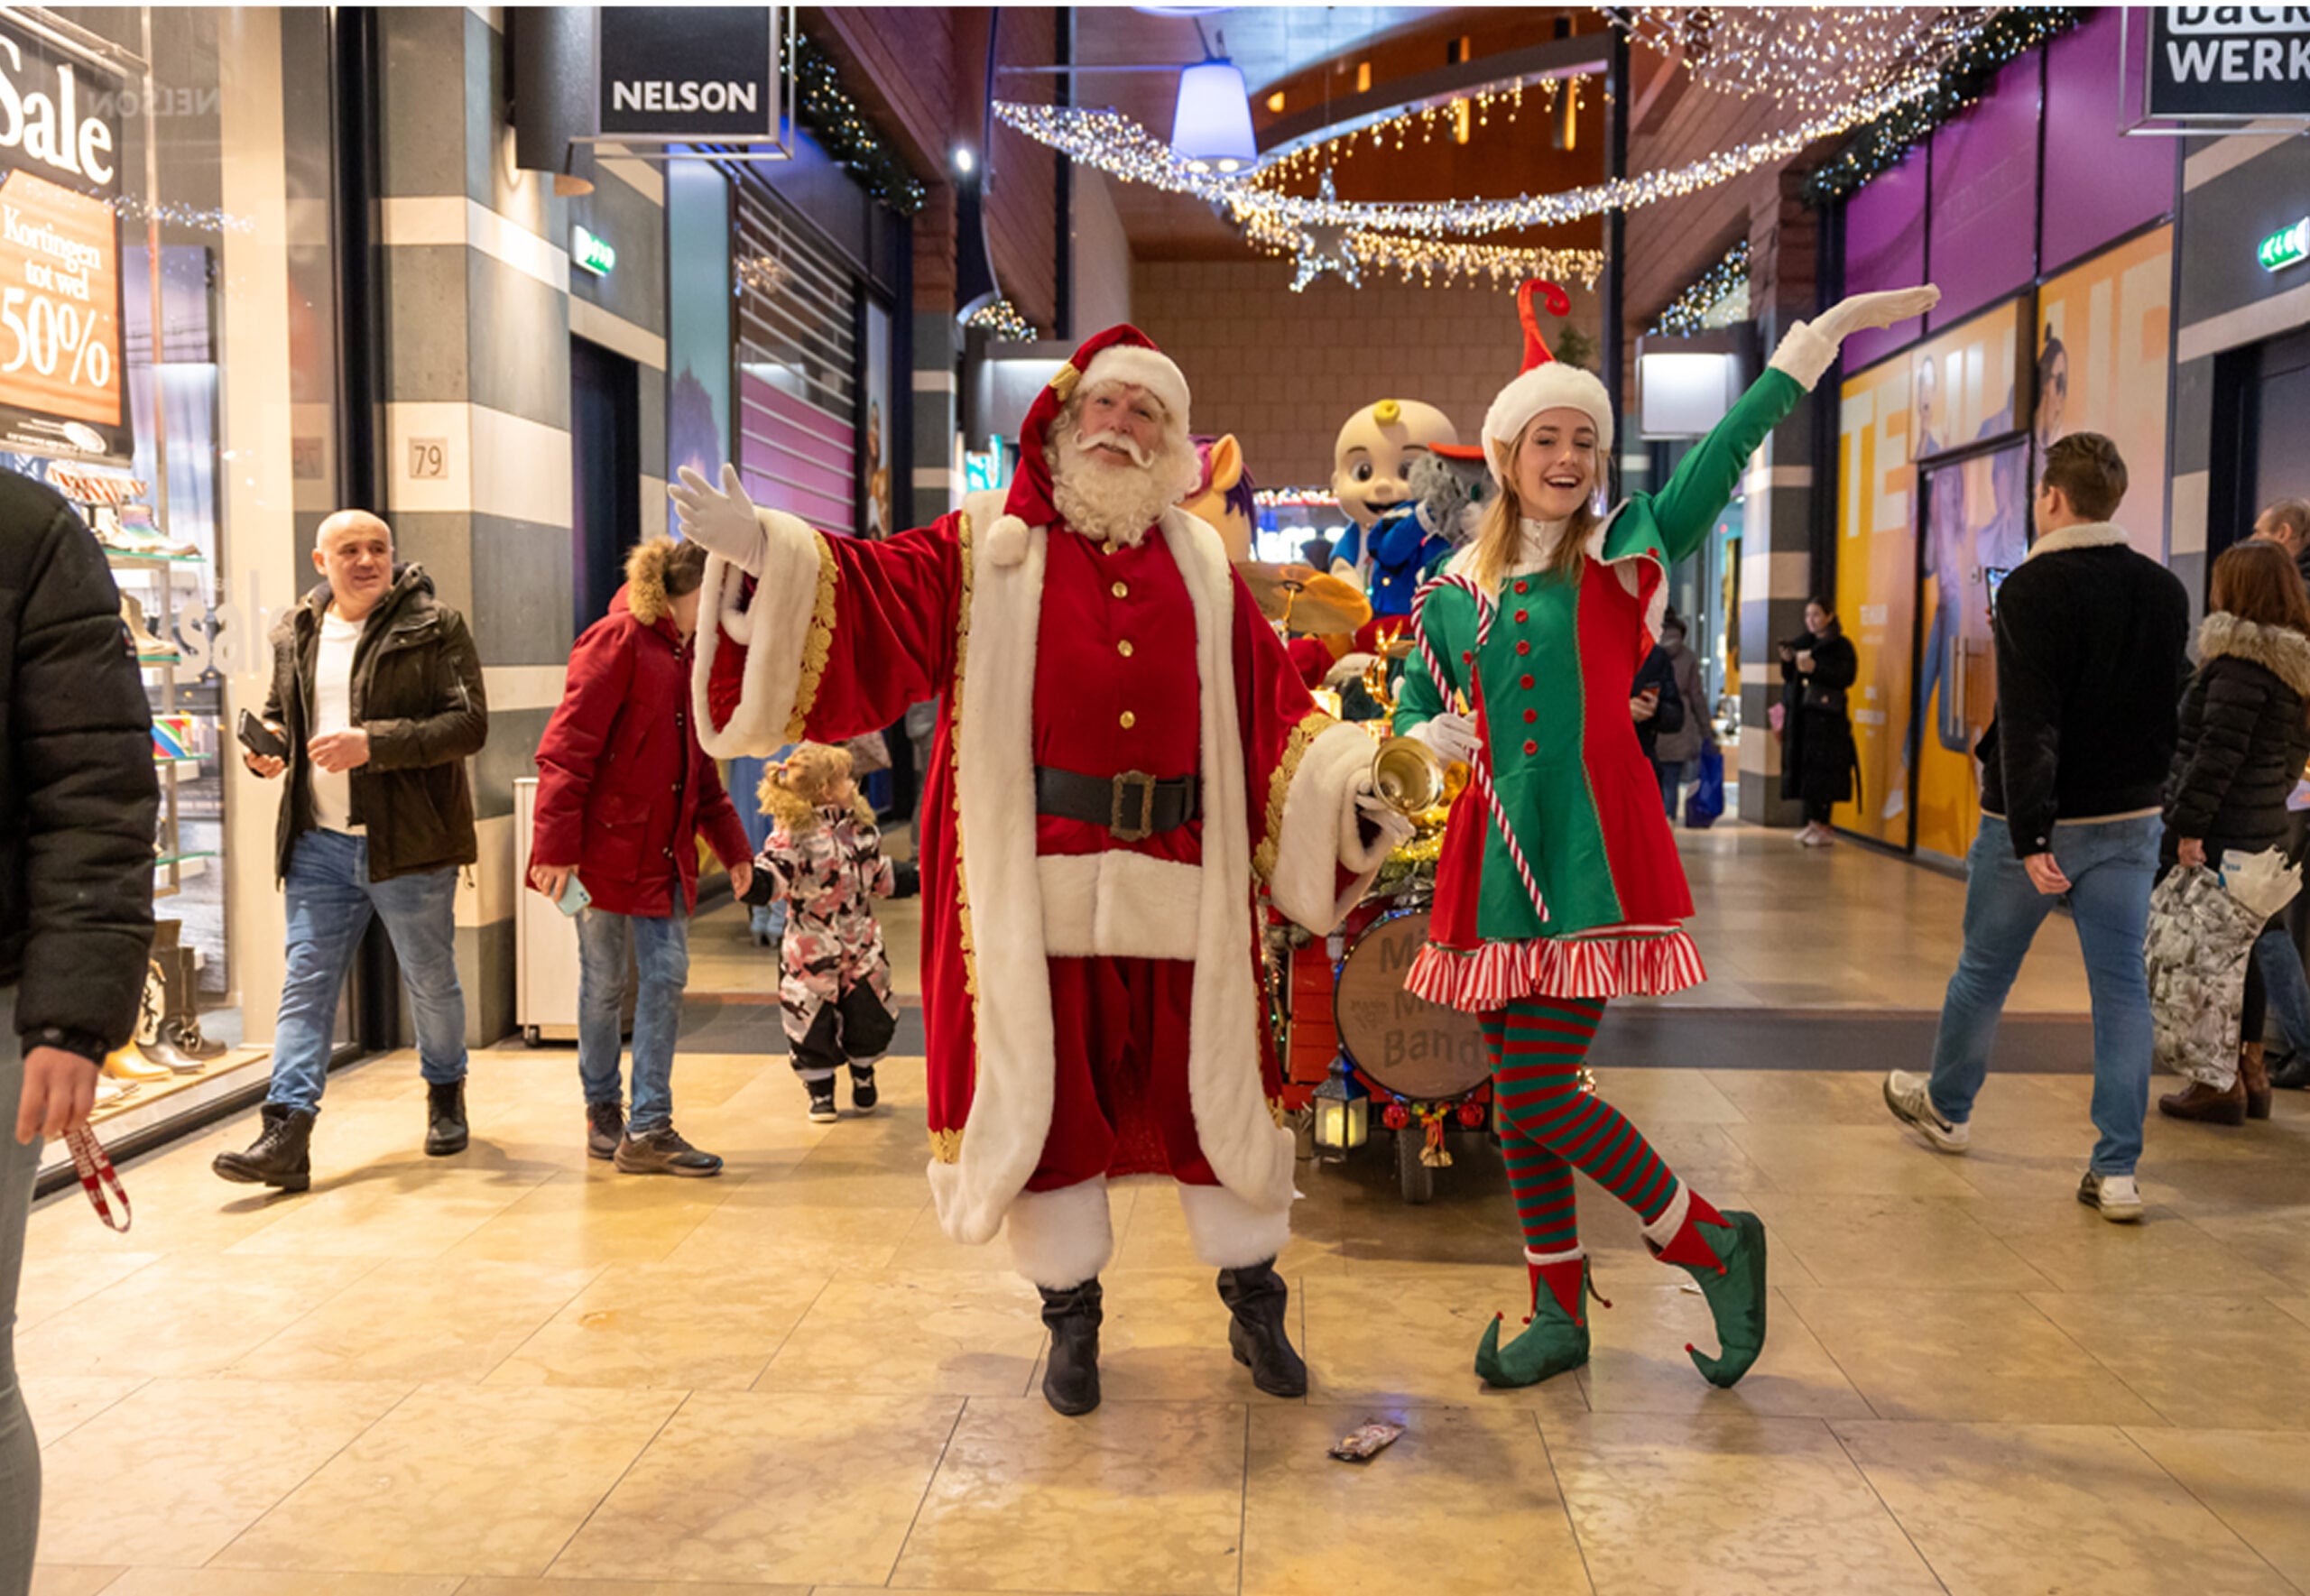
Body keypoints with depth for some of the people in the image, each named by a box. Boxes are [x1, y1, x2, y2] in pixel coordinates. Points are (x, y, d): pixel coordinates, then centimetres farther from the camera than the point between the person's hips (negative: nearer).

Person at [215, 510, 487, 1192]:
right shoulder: (295, 634, 10)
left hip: (408, 842, -4)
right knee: (305, 982, -1)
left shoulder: (434, 627, -6)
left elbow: (469, 723, -14)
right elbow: (279, 713, 24)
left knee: (430, 981, 12)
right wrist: (267, 744, 0)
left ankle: (445, 1093, 34)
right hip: (317, 844, 4)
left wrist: (374, 742, -24)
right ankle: (286, 1134, -1)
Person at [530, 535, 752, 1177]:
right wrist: (556, 845, -21)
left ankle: (648, 1129, 5)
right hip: (605, 844, -7)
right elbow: (567, 747, -15)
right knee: (605, 983, 5)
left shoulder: (689, 655, 15)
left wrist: (732, 847, 18)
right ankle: (602, 1111, 23)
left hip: (665, 848, 7)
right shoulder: (618, 640, -10)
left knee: (666, 977, 1)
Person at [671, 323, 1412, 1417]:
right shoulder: (985, 549, 4)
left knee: (1211, 1091, 11)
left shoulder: (1203, 572, 12)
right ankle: (1071, 1318, 28)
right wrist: (763, 551, -25)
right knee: (1046, 1098, 7)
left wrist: (1353, 778, -2)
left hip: (1180, 889, 2)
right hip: (1033, 886, -2)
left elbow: (1275, 712, 11)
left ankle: (1253, 1306, 32)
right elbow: (870, 601, -9)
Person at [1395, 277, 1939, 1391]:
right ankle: (1560, 1314, 26)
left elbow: (1729, 451, -10)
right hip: (1495, 854, 5)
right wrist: (1434, 739, -3)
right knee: (1519, 1099, 10)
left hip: (1591, 851, -5)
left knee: (1537, 1096, -10)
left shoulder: (1622, 556, 1)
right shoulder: (1457, 588, 11)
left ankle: (1712, 1242, 14)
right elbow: (1411, 716, 19)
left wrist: (1827, 329, -16)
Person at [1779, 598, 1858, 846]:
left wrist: (1815, 669, -20)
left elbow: (1847, 676, -13)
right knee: (1803, 769, 6)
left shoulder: (1841, 645, -2)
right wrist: (1787, 662, -2)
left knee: (1823, 772, -7)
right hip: (1801, 715, 6)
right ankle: (1813, 822, 14)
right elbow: (1789, 679, 18)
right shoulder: (1803, 643, 16)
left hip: (1827, 717, -6)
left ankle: (1824, 828, -3)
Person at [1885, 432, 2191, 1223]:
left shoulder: (2034, 588, -15)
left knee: (1983, 971, 13)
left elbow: (2028, 723, -22)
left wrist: (2031, 834, -23)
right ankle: (2116, 1172, 4)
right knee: (2122, 987, 4)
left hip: (2038, 824, -5)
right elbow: (2172, 707, 14)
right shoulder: (2165, 591, 6)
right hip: (2131, 822, 5)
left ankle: (1944, 1106, 34)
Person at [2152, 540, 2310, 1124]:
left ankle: (2220, 1083, 3)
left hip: (2219, 834, -9)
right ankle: (2250, 1072, 25)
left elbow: (2218, 752, -20)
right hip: (2262, 829, 9)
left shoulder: (2243, 662, -15)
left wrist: (2189, 826, -20)